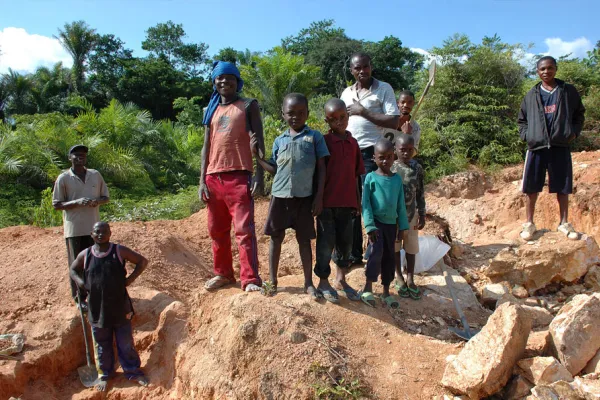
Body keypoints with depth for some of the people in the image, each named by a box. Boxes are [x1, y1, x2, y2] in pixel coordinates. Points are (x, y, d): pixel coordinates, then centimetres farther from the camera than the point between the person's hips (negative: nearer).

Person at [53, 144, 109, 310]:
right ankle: (79, 298, 15)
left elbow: (106, 197, 12)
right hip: (74, 229, -3)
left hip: (94, 227, 3)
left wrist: (97, 201, -12)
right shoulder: (63, 178, -5)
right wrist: (77, 202, -20)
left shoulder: (95, 175, 5)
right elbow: (56, 204, -4)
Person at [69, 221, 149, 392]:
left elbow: (142, 261, -1)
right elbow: (73, 270, 16)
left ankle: (133, 372, 26)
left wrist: (129, 280, -9)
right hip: (97, 309, 2)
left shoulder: (119, 251, -8)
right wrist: (82, 284, -1)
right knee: (102, 345, 16)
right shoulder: (85, 255, -2)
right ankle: (104, 374, 35)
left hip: (120, 307, -2)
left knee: (126, 344, 10)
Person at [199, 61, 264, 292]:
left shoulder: (248, 106, 6)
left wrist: (259, 175, -12)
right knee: (217, 230, 11)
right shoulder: (212, 111, 19)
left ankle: (250, 279, -8)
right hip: (214, 177, 5)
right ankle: (223, 273, 24)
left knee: (244, 229, -10)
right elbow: (206, 147, 16)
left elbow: (258, 141, -2)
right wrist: (202, 180, 7)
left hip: (239, 176, -5)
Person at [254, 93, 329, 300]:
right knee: (276, 237, 8)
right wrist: (257, 156, 1)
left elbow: (321, 168, 1)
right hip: (280, 195, 3)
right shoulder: (279, 140, 11)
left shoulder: (314, 137, 2)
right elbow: (275, 169, 13)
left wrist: (319, 196, -5)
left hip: (304, 197, -2)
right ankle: (272, 280, 20)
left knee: (304, 239, 5)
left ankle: (308, 283, 16)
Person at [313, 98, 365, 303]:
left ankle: (341, 279, 30)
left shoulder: (353, 143, 8)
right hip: (327, 202, -4)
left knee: (345, 241, 13)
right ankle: (323, 282, 18)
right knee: (326, 242, 4)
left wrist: (357, 201, 12)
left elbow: (356, 174, 12)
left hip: (347, 202, 5)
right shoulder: (324, 141, -6)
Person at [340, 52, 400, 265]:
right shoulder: (346, 93, 16)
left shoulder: (384, 89, 0)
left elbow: (393, 121, -10)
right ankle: (354, 253, 17)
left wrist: (363, 111, -12)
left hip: (372, 153, -5)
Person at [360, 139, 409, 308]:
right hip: (376, 222, -4)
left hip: (391, 223, 4)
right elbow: (365, 203, -10)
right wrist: (370, 225, -17)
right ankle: (368, 288, -5)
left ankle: (386, 291, 19)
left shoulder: (397, 179, 4)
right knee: (376, 252, -18)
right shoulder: (370, 177, -7)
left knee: (389, 256, 8)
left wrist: (402, 226, 4)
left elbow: (401, 205, 7)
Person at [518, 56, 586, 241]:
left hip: (561, 146, 0)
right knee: (532, 186, 2)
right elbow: (522, 120, 17)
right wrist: (526, 135, 1)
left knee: (562, 186, 6)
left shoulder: (569, 91, 8)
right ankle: (529, 223, 12)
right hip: (536, 146, 0)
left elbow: (579, 114, 15)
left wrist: (574, 131, 0)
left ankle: (564, 222, 18)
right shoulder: (531, 95, 10)